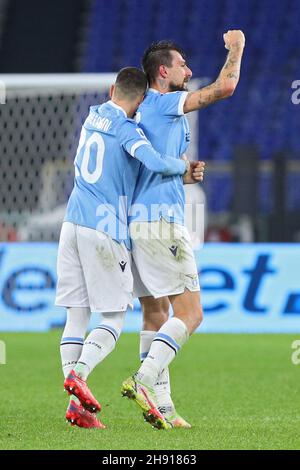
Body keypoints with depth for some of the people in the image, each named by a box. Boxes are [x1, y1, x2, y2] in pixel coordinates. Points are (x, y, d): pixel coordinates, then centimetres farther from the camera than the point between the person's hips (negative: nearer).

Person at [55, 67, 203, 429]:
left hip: (73, 223, 7)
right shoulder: (127, 129, -9)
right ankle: (78, 374, -22)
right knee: (113, 319, 1)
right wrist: (184, 166, -5)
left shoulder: (92, 118, 15)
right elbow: (156, 163, -26)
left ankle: (76, 405, -2)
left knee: (76, 315, 5)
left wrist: (182, 176, 22)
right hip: (106, 229, -7)